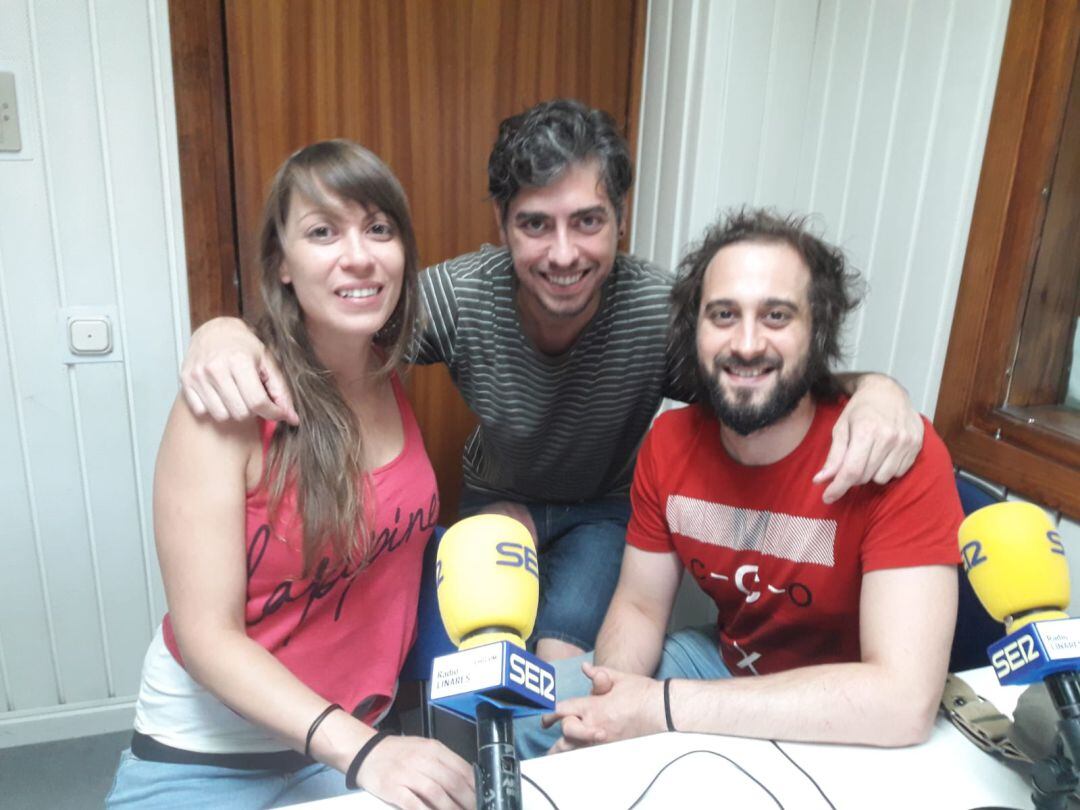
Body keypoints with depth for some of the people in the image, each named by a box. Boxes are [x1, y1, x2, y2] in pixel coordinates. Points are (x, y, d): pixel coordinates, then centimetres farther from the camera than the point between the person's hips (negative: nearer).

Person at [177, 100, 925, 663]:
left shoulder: (662, 312, -32)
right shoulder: (458, 298, -29)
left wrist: (873, 389, -48)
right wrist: (226, 331, -47)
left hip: (608, 506, -1)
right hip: (498, 498, 2)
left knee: (562, 650, -18)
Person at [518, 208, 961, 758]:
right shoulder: (669, 443, -10)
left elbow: (905, 702, -34)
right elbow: (638, 607, -1)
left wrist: (661, 707, -33)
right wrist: (612, 710, -23)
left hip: (848, 734, -4)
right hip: (724, 661, 5)